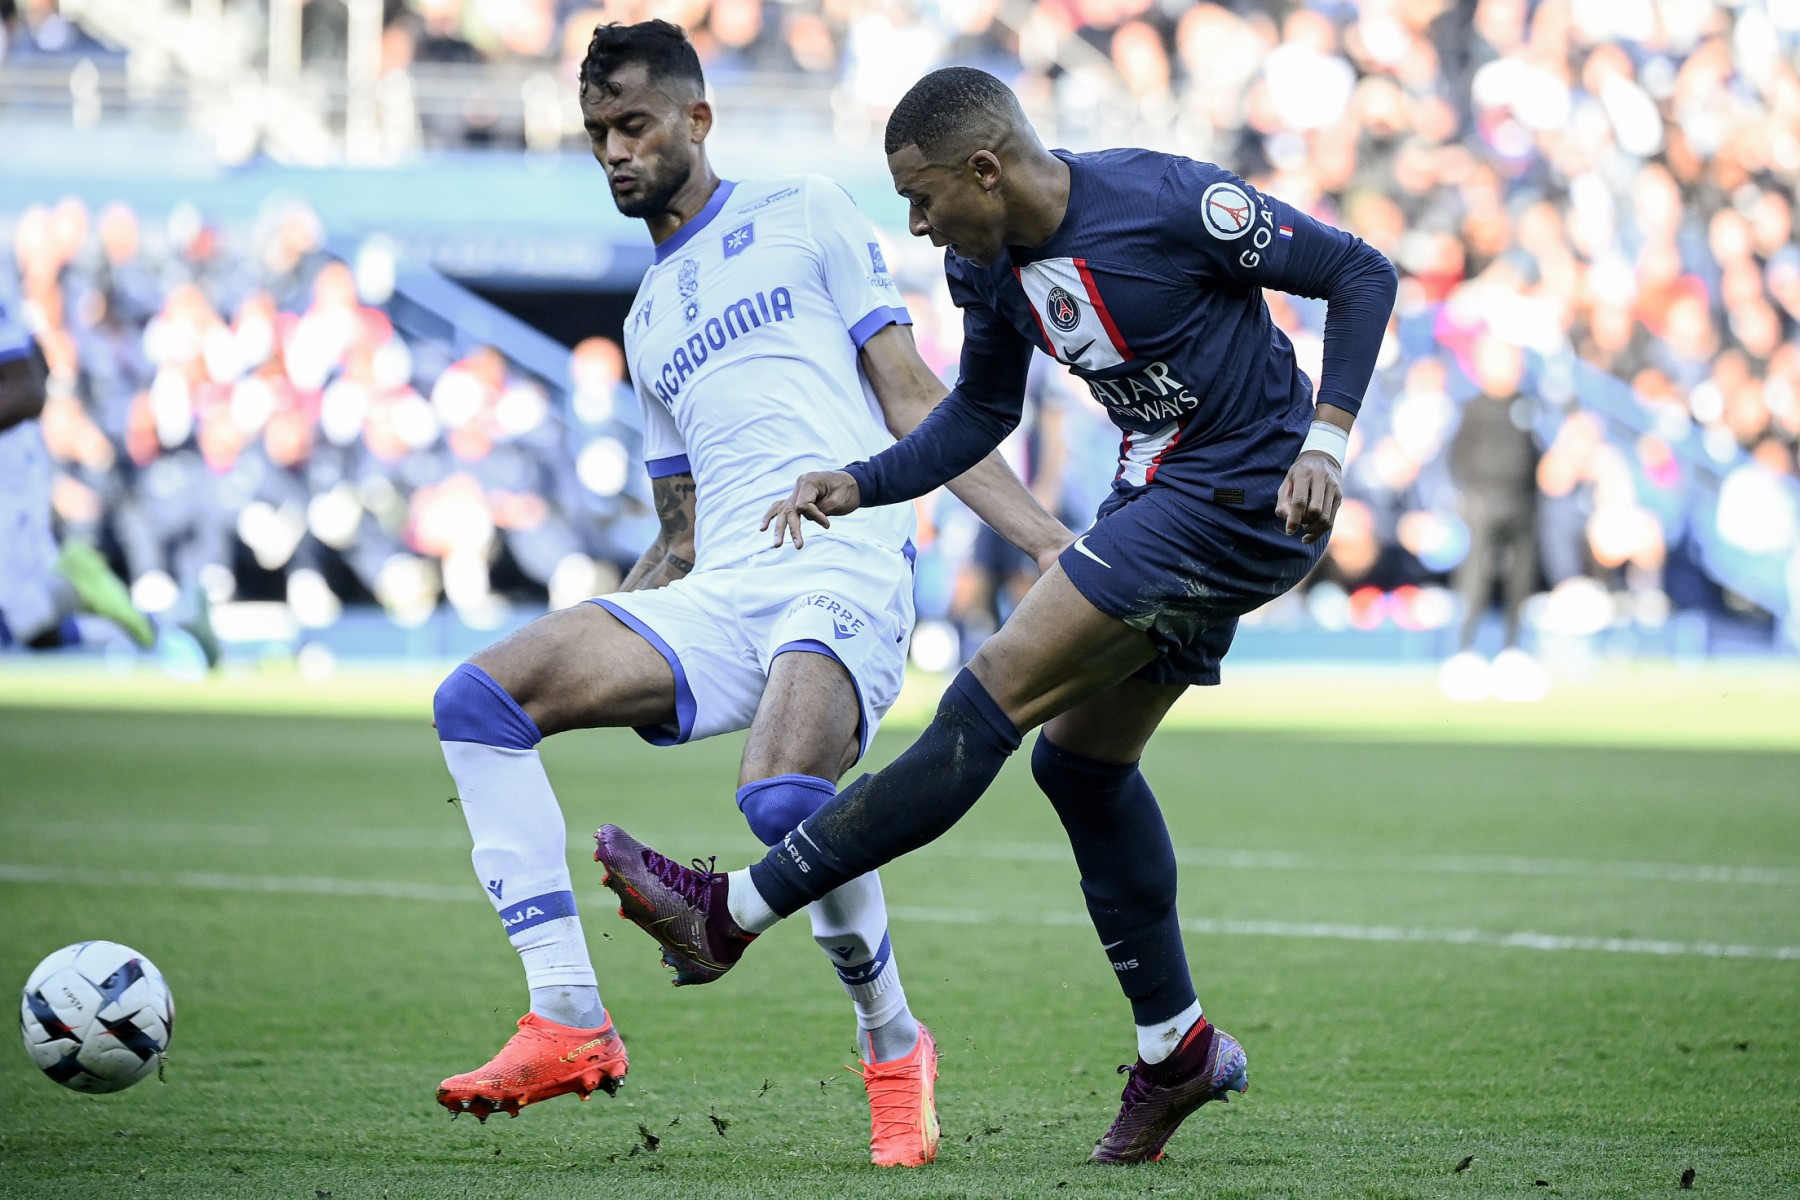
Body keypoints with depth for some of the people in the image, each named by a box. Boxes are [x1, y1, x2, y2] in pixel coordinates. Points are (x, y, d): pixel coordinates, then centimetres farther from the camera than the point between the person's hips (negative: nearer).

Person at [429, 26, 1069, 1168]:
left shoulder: (801, 215, 11)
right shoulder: (648, 319, 28)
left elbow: (914, 402, 6)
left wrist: (1048, 539, -4)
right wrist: (587, 647, 18)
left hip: (845, 572, -6)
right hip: (716, 594, 6)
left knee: (782, 796, -35)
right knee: (478, 700, -14)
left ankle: (894, 1045, -8)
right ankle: (569, 1021, -15)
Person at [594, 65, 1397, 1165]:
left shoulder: (1168, 201, -22)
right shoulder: (988, 266, 1)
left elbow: (1361, 275, -12)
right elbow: (982, 411, 18)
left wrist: (1324, 439, -21)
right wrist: (859, 486, 2)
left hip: (1246, 505, -9)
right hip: (1165, 498, 9)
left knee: (991, 704, -13)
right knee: (1083, 763, 12)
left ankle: (735, 913, -12)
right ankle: (1176, 1050, 25)